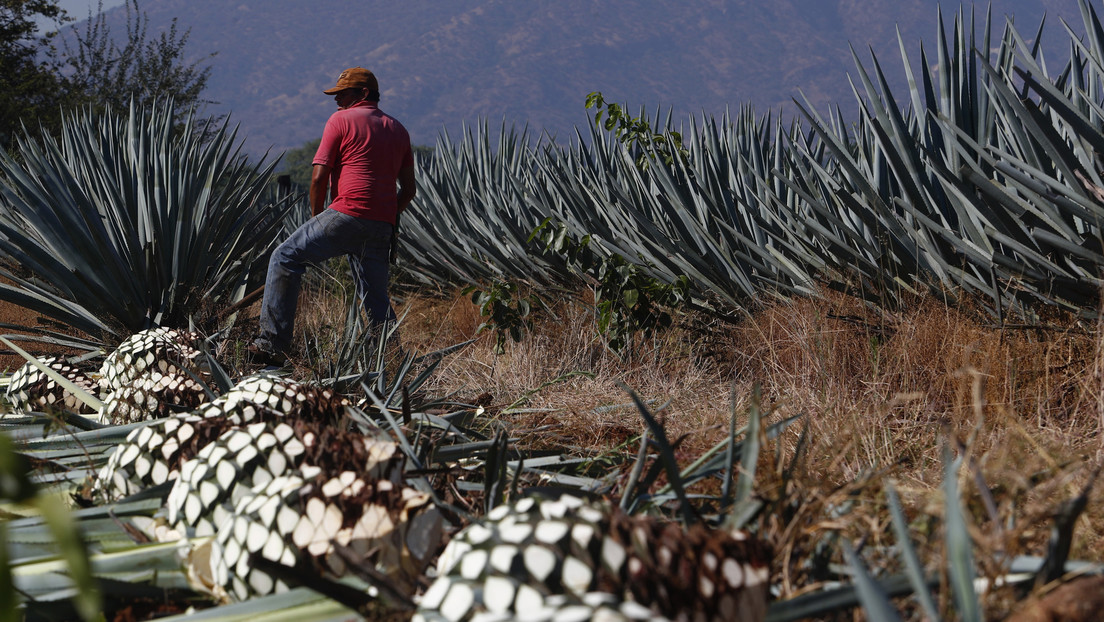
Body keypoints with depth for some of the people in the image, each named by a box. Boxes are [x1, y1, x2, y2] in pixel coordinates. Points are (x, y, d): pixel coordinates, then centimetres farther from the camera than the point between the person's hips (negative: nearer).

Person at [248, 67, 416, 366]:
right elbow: (409, 189, 19)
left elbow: (319, 177, -3)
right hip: (383, 227, 6)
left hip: (347, 213, -6)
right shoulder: (398, 130, 21)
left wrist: (317, 218, 10)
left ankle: (273, 343, -5)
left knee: (285, 257, 3)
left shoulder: (341, 120, 3)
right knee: (376, 299, 13)